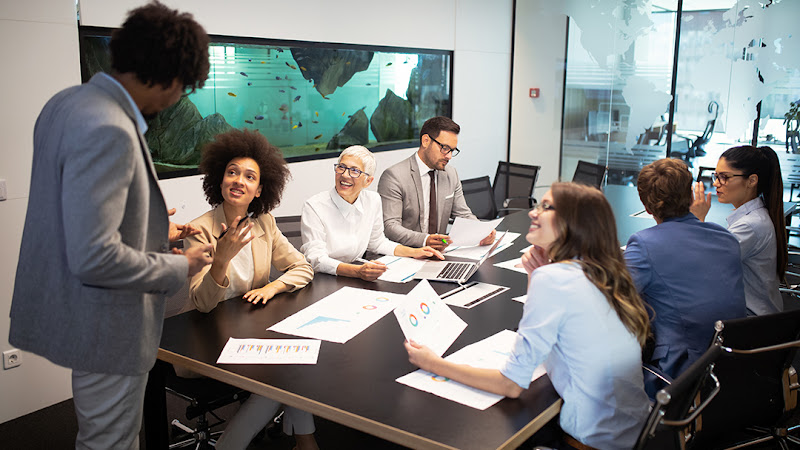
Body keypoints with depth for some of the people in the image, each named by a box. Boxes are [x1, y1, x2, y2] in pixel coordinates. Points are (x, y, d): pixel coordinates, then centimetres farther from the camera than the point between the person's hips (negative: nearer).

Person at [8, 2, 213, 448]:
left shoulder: (68, 101, 3)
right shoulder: (107, 131, -29)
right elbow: (94, 257, -30)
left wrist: (153, 231, 15)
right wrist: (179, 267, -16)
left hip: (69, 306, 10)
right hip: (107, 326, -10)